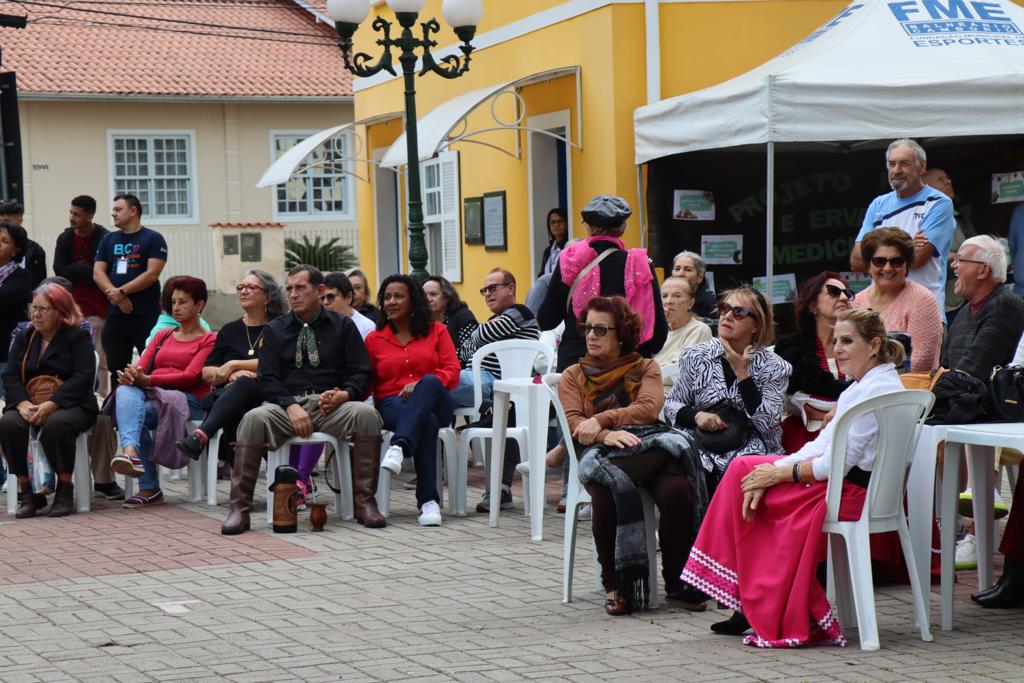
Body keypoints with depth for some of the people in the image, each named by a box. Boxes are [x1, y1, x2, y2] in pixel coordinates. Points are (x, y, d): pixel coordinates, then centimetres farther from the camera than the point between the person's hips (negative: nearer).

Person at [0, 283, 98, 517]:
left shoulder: (78, 337, 2)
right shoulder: (24, 338, 17)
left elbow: (82, 378, -11)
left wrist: (50, 405, -23)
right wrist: (22, 403, -15)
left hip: (70, 405, -4)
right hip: (28, 406, 4)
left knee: (57, 424, -38)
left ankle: (64, 490, -21)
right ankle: (26, 492, -20)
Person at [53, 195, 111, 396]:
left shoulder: (103, 238, -7)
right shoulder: (65, 238, 7)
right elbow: (59, 272, 0)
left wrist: (74, 270, -8)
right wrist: (84, 269, -9)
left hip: (97, 308, -4)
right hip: (72, 307, 4)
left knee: (99, 358, -6)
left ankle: (103, 396, -3)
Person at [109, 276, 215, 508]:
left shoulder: (208, 340, 10)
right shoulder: (163, 336, 29)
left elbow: (190, 376, -6)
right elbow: (141, 367, 14)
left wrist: (147, 380, -17)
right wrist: (130, 376, -12)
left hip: (186, 400, -4)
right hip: (150, 395, 4)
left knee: (137, 412, -33)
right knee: (126, 391, -31)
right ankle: (130, 451, -51)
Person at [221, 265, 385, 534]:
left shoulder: (343, 326, 15)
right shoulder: (274, 329, 16)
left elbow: (360, 374, 7)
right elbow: (267, 379, 5)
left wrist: (344, 394, -16)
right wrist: (291, 406, -14)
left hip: (331, 403, 0)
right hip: (285, 403, 0)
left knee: (366, 414, -32)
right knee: (253, 419, -32)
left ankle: (365, 502, -28)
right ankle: (239, 509, -30)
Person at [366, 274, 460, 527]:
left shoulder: (436, 331, 16)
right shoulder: (374, 339, 18)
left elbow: (452, 371, 4)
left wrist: (421, 385, -14)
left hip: (435, 403, 0)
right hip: (392, 404, 0)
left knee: (429, 382, -38)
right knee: (426, 422, -38)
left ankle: (399, 447, -56)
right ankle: (428, 501, -44)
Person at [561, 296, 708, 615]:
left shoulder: (646, 368, 23)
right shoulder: (573, 376, 24)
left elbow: (648, 408, 3)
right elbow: (575, 424, 7)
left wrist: (602, 419, -8)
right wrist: (607, 434, -14)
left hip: (649, 443, 1)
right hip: (601, 452, -1)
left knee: (676, 488, -34)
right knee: (607, 491, -38)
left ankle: (678, 580, -17)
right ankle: (616, 585, -21)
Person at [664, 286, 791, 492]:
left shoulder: (773, 367, 2)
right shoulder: (696, 356, 7)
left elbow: (766, 424, -8)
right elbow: (670, 404, 14)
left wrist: (741, 373, -11)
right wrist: (696, 416, -8)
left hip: (749, 449, -1)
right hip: (700, 445, 1)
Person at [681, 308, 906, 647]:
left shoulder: (878, 390, -18)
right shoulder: (862, 386, 14)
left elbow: (837, 463, -20)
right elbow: (824, 444, 10)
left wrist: (780, 472, -9)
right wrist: (773, 471, -3)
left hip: (855, 492, -10)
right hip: (843, 481, 10)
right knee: (744, 469, 5)